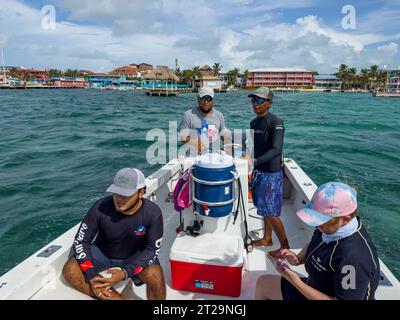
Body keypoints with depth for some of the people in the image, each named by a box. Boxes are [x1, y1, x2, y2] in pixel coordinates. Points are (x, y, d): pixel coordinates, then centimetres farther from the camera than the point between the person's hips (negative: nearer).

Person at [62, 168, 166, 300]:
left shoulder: (153, 213, -25)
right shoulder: (100, 207, -24)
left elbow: (152, 249, -19)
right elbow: (81, 241, -15)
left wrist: (124, 273, -34)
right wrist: (92, 276, -28)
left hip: (135, 257, -2)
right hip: (102, 254, 2)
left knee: (155, 275, -31)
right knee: (69, 270, -23)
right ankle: (120, 298, -20)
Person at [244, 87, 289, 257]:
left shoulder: (275, 123, -16)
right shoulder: (254, 122, 9)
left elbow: (276, 149, -28)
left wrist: (255, 161, -37)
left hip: (271, 173, -8)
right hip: (258, 171, 8)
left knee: (271, 213, -2)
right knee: (264, 208, 18)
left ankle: (285, 246, 15)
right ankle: (267, 239, 35)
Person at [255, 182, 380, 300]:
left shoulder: (354, 257, -36)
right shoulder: (332, 227, -11)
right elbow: (313, 244, 10)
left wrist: (297, 283, -31)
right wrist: (298, 259, -10)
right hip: (315, 287, 8)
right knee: (263, 283, 15)